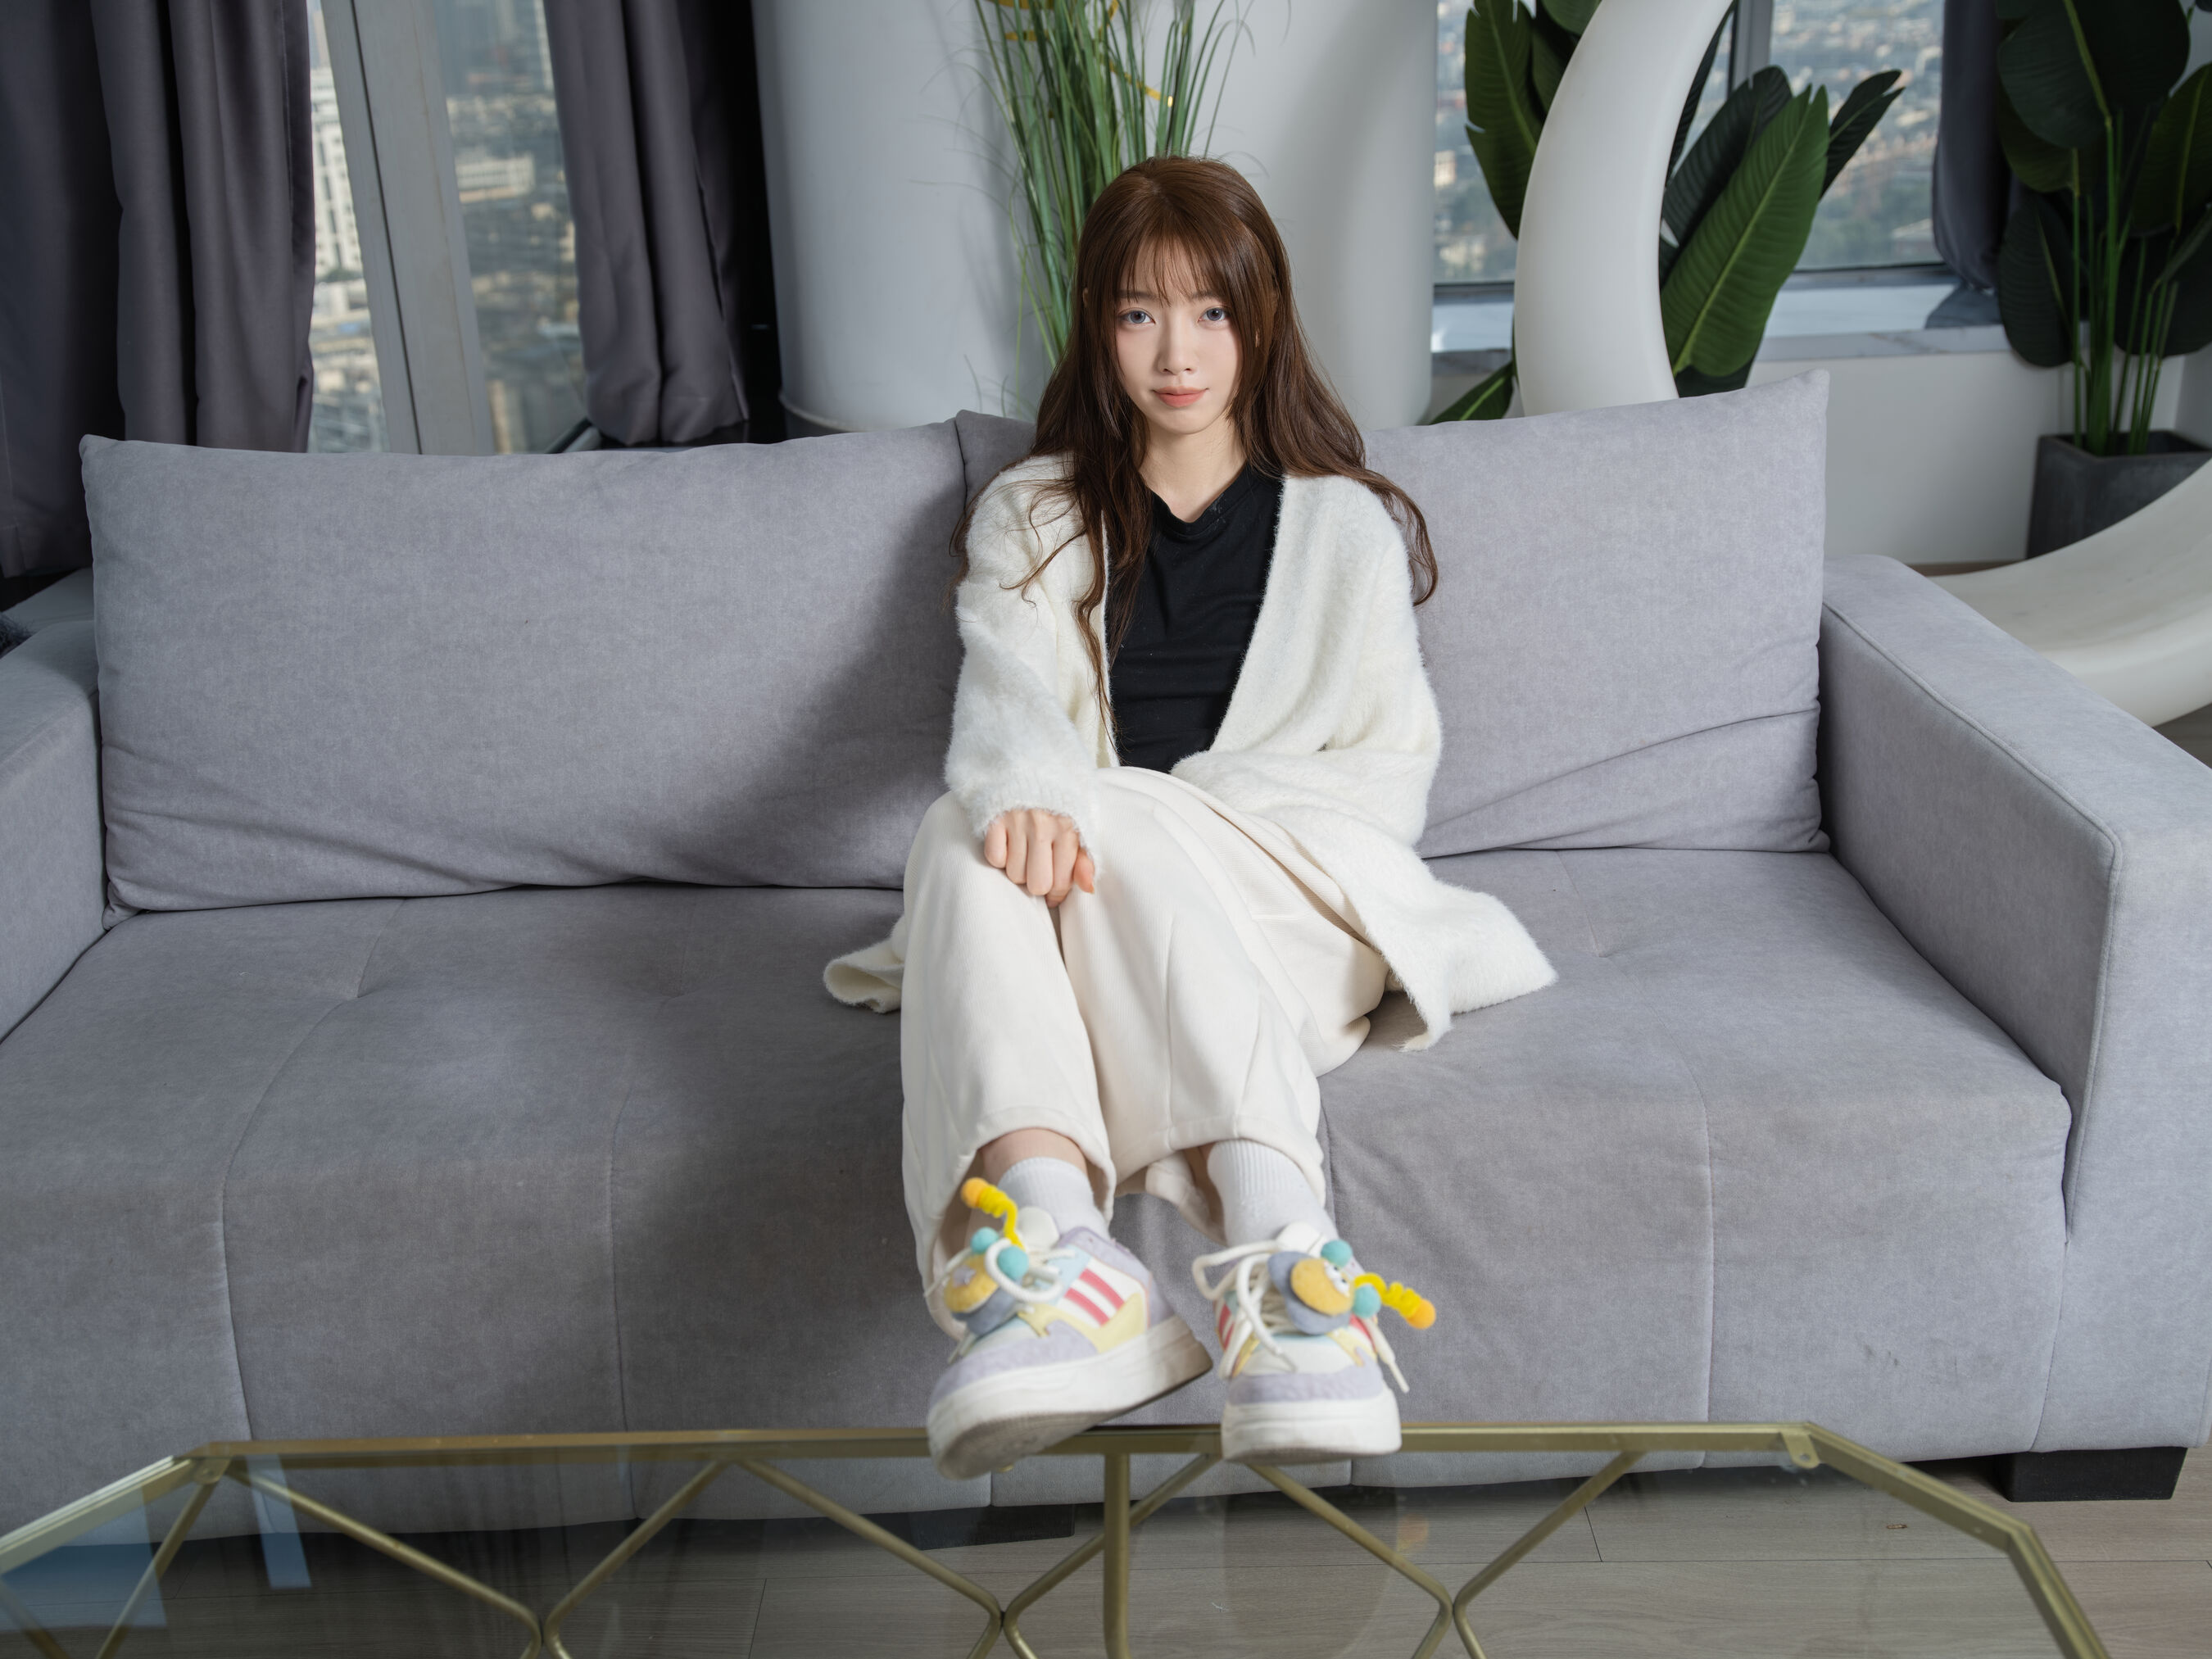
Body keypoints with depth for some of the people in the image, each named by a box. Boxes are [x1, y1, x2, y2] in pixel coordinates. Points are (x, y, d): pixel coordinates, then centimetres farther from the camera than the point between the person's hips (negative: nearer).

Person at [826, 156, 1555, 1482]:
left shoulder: (1348, 526, 19)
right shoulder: (1032, 517, 21)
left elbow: (1391, 773, 9)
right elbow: (1008, 693, -1)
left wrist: (1181, 804, -9)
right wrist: (1027, 794, -28)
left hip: (1295, 901, -1)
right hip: (1102, 919, 2)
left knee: (1116, 820, -34)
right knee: (970, 829, -33)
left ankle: (1272, 1243, -53)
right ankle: (1050, 1229, -57)